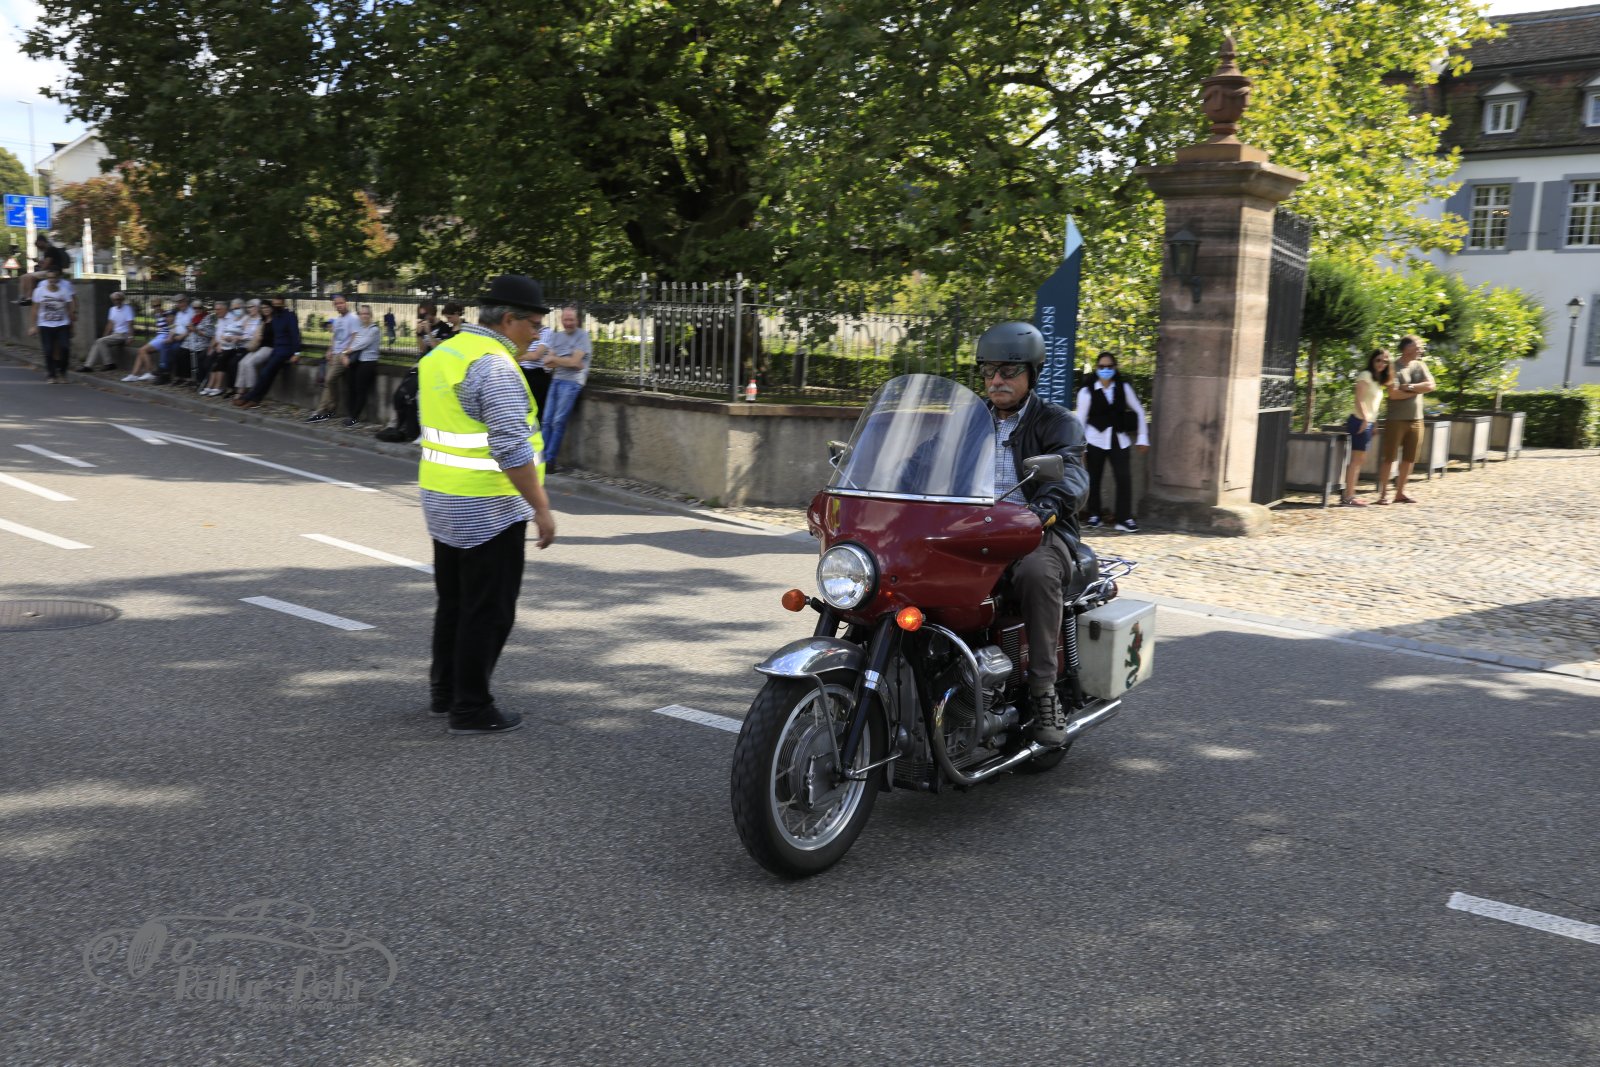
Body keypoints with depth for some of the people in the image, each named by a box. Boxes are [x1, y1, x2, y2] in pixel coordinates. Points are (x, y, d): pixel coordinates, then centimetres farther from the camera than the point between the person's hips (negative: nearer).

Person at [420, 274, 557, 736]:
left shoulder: (441, 353, 11)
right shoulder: (495, 367, -19)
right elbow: (512, 448, -25)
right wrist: (541, 508, -20)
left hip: (442, 503, 9)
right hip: (488, 509, -9)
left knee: (453, 602, 20)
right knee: (487, 611, 1)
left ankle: (444, 691, 32)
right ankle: (470, 709, 9)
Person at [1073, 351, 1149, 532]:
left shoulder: (1123, 388, 3)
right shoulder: (1087, 391, -5)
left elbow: (1139, 411, 10)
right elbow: (1080, 420, -3)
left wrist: (1142, 437, 5)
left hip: (1119, 439, 2)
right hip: (1096, 439, -2)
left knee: (1124, 477, -6)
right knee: (1094, 479, 4)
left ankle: (1124, 518, -1)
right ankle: (1094, 516, 19)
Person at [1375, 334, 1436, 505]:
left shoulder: (1420, 366, 10)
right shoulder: (1395, 368, -8)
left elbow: (1431, 386, -1)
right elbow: (1394, 394, -19)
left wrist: (1410, 387, -12)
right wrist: (1417, 391, -8)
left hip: (1416, 419, 6)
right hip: (1396, 419, -6)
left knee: (1409, 459, 7)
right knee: (1389, 458, -2)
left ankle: (1400, 493, 15)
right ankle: (1383, 493, 3)